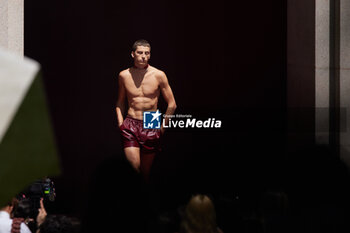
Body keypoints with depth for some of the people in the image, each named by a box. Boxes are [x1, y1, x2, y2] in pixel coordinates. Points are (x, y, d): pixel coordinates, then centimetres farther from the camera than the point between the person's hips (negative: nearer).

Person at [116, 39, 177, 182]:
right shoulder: (124, 75, 5)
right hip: (130, 125, 1)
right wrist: (120, 121, 6)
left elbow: (172, 104, 4)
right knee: (133, 166, -14)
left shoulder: (158, 75, -1)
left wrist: (162, 127, 1)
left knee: (146, 170, 3)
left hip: (151, 127, 0)